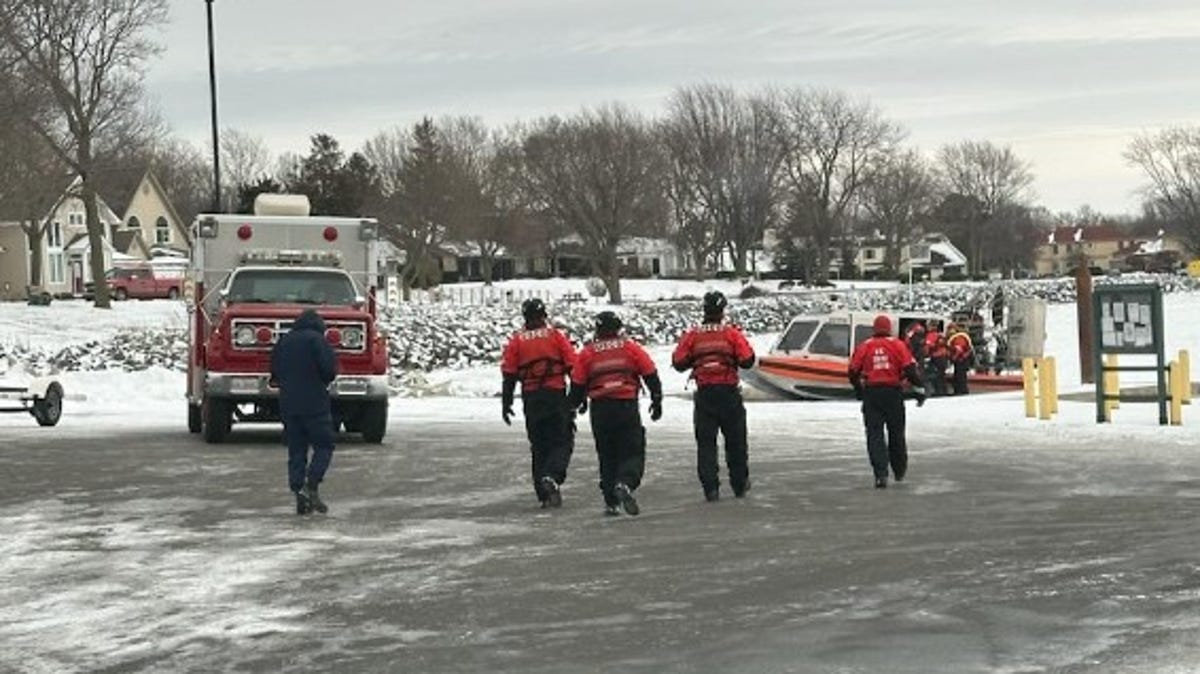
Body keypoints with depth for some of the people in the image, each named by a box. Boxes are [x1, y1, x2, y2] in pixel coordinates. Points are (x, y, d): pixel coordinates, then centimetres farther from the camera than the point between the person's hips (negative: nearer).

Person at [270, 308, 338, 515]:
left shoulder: (284, 341, 11)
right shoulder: (317, 339, -7)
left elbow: (274, 372, 12)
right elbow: (330, 368, -14)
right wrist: (323, 381, 7)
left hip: (288, 406, 5)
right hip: (315, 404, -5)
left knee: (296, 451, 8)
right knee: (324, 446, 3)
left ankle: (300, 495, 4)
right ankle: (311, 486, -14)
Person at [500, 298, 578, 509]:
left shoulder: (516, 340, 5)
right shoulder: (555, 335, 1)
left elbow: (509, 375, 2)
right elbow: (572, 366, -3)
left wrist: (506, 404, 7)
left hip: (531, 398, 2)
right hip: (556, 394, -2)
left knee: (539, 446, 12)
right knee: (562, 441, 5)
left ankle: (544, 494, 10)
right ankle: (552, 478, -20)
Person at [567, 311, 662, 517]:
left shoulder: (587, 353, 5)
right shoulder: (631, 347, 4)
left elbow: (577, 385, 7)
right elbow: (651, 375, 2)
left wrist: (574, 405, 24)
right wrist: (656, 401, 11)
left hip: (600, 411, 2)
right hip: (627, 407, -2)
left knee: (607, 456, 12)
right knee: (632, 452, 3)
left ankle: (611, 503, 10)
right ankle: (625, 484, -25)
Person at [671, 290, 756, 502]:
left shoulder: (692, 335, 1)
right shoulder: (731, 332, -4)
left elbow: (679, 363, 0)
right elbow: (747, 360, -8)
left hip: (704, 394, 1)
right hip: (729, 392, -1)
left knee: (705, 442, 5)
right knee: (735, 440, 13)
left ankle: (710, 488, -3)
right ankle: (739, 485, 22)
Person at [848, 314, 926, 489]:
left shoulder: (864, 347, 3)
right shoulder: (898, 345, 0)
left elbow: (853, 372, 7)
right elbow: (910, 369, -8)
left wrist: (858, 390, 25)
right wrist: (919, 390, -1)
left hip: (871, 394, 0)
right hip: (893, 393, 0)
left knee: (875, 434, 0)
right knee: (896, 432, 15)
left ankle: (881, 474, -12)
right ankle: (899, 470, 30)